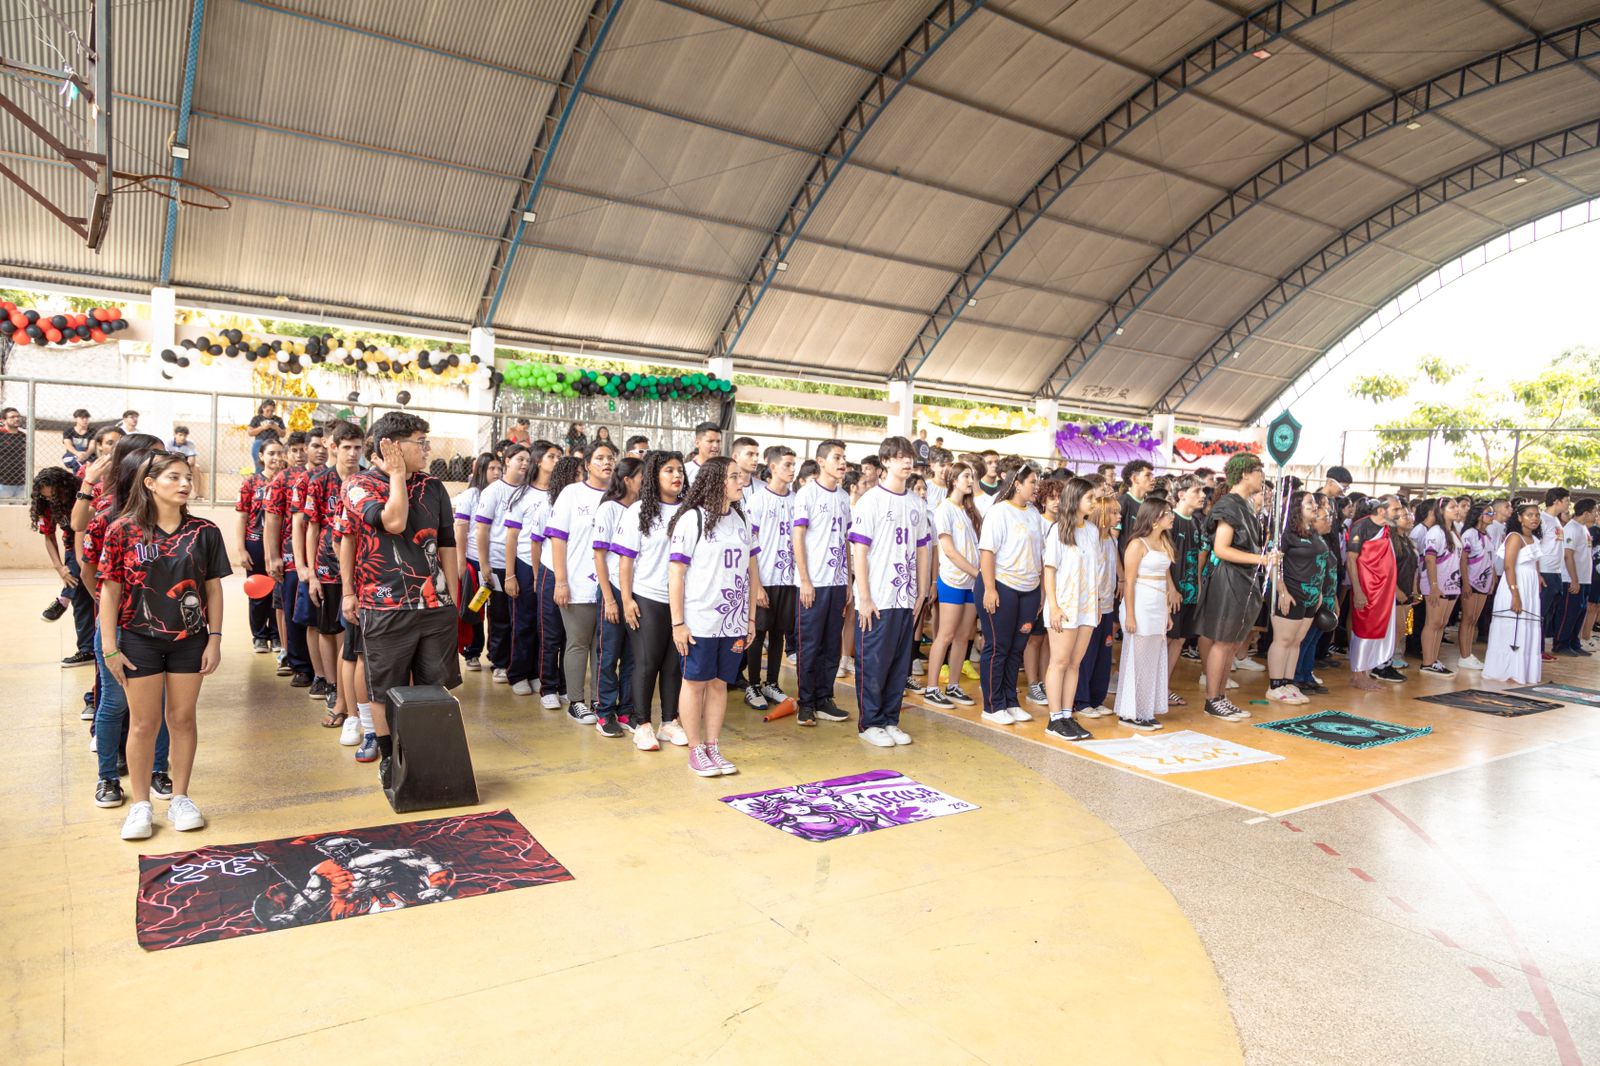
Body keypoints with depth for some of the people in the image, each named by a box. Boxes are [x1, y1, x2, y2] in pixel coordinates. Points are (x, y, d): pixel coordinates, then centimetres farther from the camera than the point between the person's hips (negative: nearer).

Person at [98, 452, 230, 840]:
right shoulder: (123, 531, -6)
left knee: (182, 719, 10)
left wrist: (215, 640, -1)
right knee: (145, 724, 6)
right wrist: (110, 647, -6)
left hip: (190, 640, 2)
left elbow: (213, 589, 2)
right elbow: (110, 590, -3)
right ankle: (141, 804, 20)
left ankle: (180, 798, 23)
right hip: (140, 640, -1)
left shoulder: (203, 532, -1)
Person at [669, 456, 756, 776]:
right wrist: (678, 623, -12)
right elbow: (676, 573, -9)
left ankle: (713, 748, 22)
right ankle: (696, 752, 16)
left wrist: (751, 617, 11)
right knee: (695, 683, 5)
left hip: (734, 622, 5)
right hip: (700, 622, -5)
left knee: (719, 683, 11)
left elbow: (750, 572, 14)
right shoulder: (692, 519, -8)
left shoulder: (740, 520, 10)